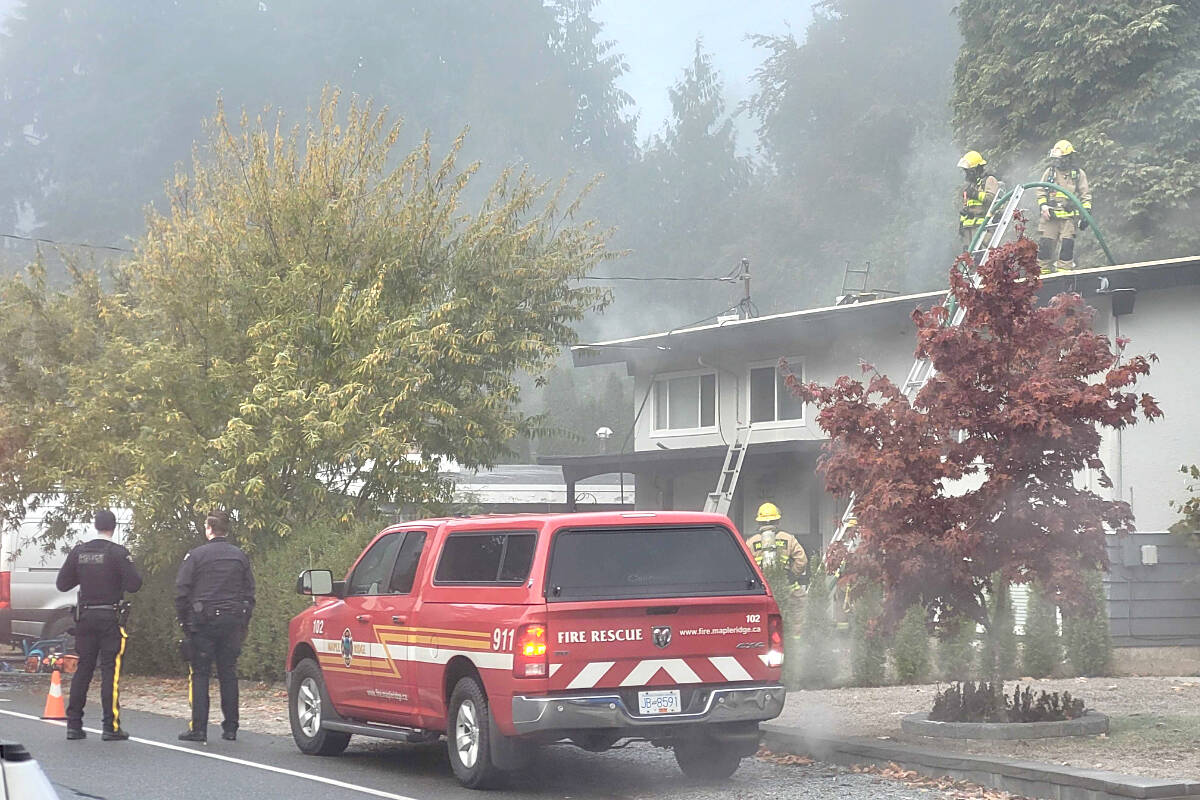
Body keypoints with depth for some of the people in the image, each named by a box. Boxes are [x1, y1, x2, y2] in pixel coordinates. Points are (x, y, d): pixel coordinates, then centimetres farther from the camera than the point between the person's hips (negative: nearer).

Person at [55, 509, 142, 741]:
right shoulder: (118, 553, -10)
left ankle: (74, 724, 12)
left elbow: (62, 583, 7)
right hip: (111, 617, -4)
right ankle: (110, 726, -6)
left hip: (85, 616, 4)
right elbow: (134, 584, -14)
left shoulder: (78, 552, 4)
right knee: (110, 670, -3)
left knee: (83, 669, 11)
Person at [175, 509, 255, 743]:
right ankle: (230, 728, 9)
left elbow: (181, 592, -4)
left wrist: (184, 622, 5)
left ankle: (198, 728, -3)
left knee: (200, 674, 1)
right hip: (233, 622, 4)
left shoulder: (196, 555, -3)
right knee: (228, 675, 9)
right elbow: (249, 594, 12)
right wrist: (243, 624, 16)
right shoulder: (240, 556, 10)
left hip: (203, 621, -4)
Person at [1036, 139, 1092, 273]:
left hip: (1069, 216, -1)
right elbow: (1041, 191, 13)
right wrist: (1043, 206, -3)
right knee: (1045, 244, -2)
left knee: (1067, 244, -9)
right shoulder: (1050, 172, 11)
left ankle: (1064, 270, -3)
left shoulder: (1078, 174, 7)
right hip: (1050, 216, 1)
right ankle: (1043, 270, 7)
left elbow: (1085, 195, 9)